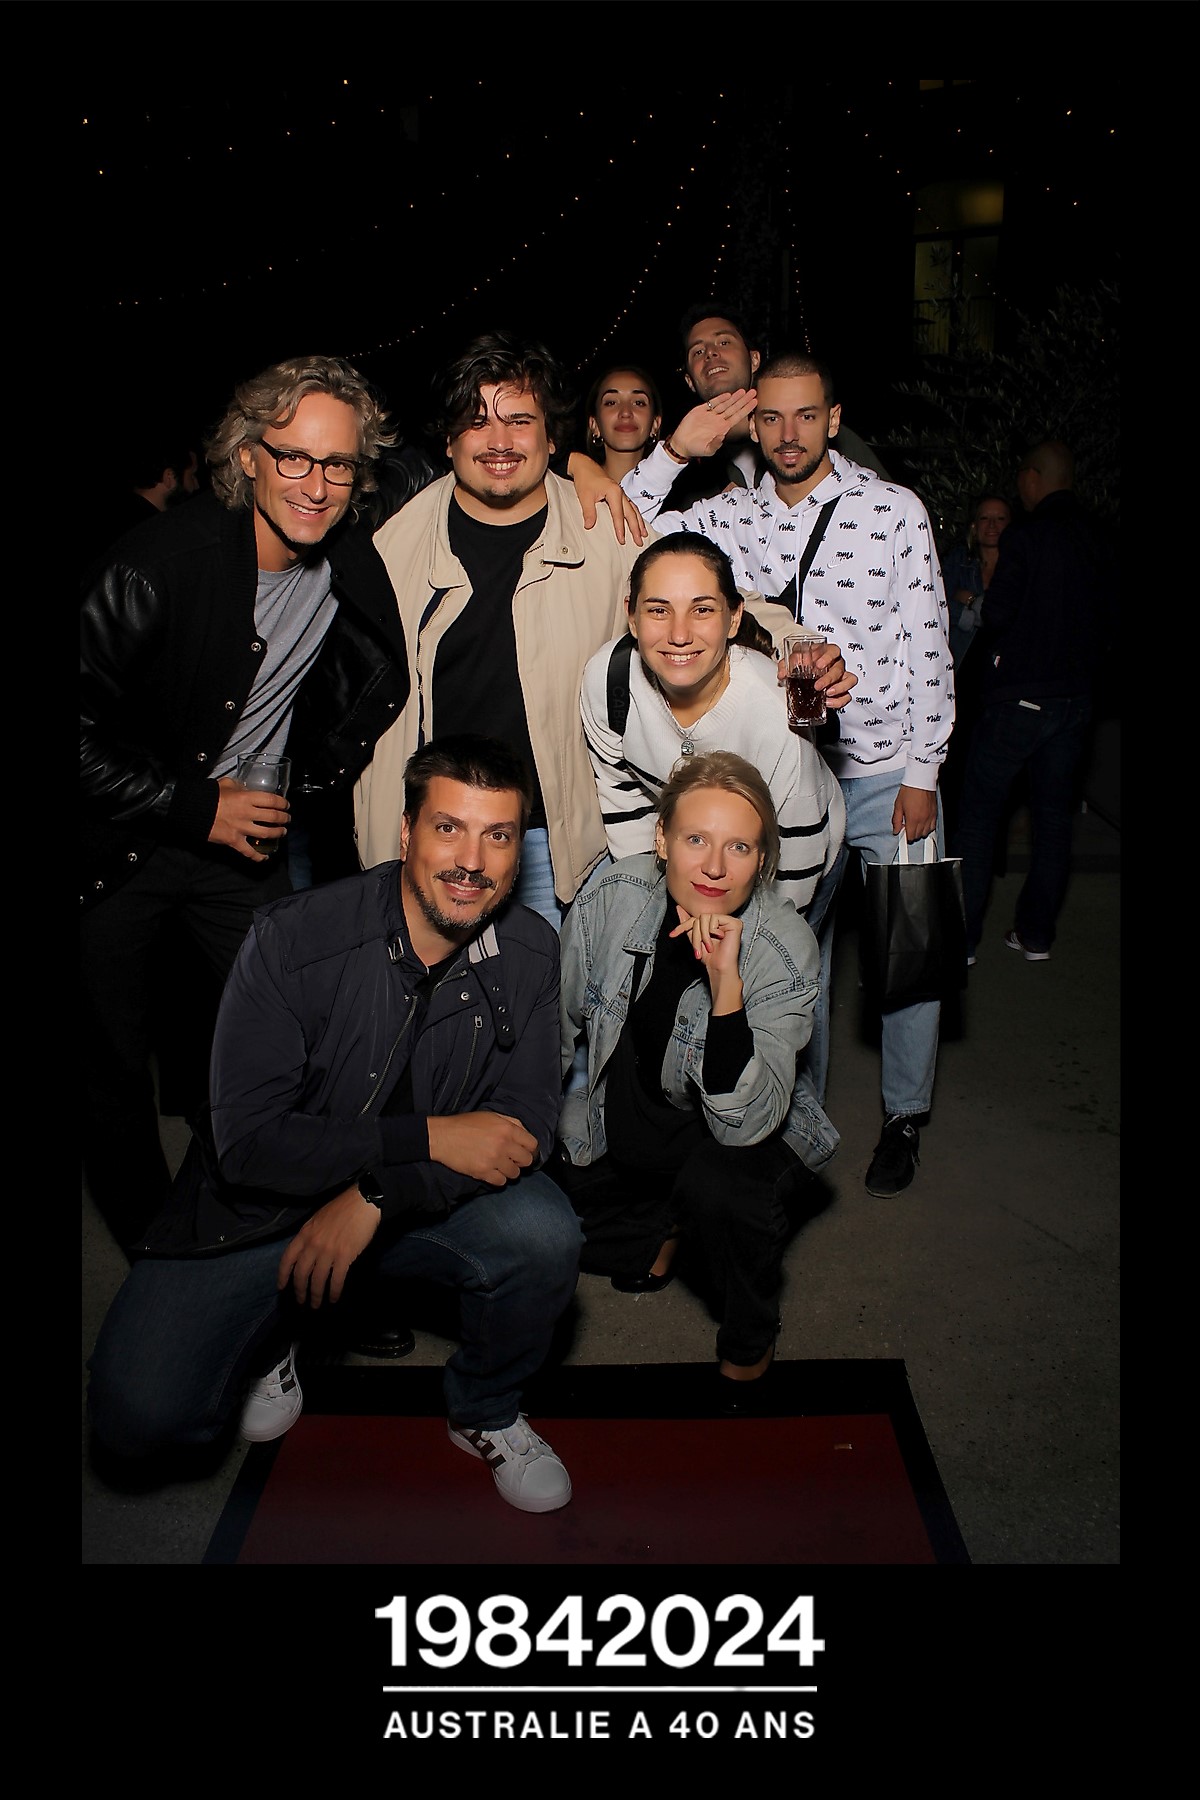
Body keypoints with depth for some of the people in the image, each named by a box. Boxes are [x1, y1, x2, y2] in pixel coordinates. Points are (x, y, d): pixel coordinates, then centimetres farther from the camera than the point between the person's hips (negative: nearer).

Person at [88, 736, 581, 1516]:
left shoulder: (529, 952, -9)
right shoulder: (292, 939, -20)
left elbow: (527, 1123, -11)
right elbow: (246, 1140, -21)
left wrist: (376, 1196, -25)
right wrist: (427, 1138, -28)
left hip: (422, 1199, 2)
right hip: (263, 1208, -1)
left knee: (544, 1236, -28)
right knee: (141, 1411, -18)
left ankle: (487, 1411, 4)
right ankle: (278, 1329, 16)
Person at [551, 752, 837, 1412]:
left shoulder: (785, 950, -26)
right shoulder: (612, 897, -19)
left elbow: (744, 1122, -34)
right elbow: (556, 1024, 0)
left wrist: (725, 982, -44)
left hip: (732, 1136, -4)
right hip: (617, 1121, 4)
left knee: (719, 1187, -34)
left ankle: (748, 1347, -2)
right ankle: (663, 1228, 20)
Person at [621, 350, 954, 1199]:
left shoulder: (895, 509, -5)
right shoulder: (730, 518, 2)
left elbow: (927, 645, -5)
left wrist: (922, 773, -7)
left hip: (887, 771, -2)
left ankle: (905, 1118, 26)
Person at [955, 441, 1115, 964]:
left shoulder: (1025, 538, -12)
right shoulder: (1100, 542, 7)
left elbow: (996, 613, -14)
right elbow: (1106, 620, 12)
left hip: (1019, 695, -6)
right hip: (1076, 696, 6)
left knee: (979, 810, 2)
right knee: (1053, 814, 12)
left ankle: (962, 936, 2)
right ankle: (1036, 934, 17)